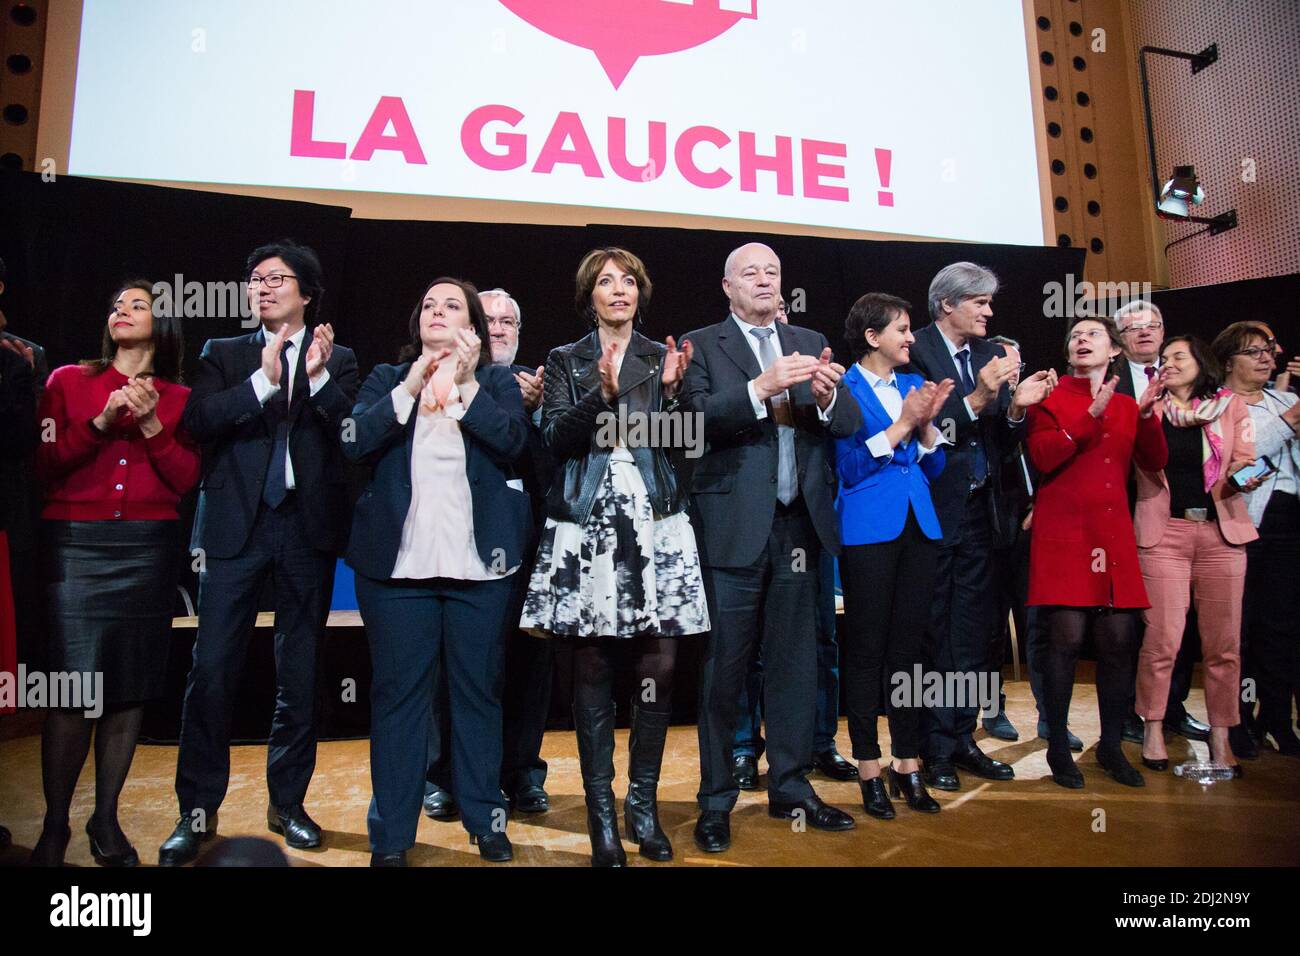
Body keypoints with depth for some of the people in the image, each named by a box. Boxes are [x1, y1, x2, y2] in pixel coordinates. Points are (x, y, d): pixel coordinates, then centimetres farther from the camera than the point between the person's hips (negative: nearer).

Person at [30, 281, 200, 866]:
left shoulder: (178, 398, 11)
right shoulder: (68, 381, 10)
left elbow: (187, 480, 3)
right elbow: (42, 467, 2)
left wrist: (152, 426, -8)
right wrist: (99, 422, -8)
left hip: (149, 549, 1)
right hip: (75, 546, -1)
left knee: (131, 688, 4)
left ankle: (106, 819, 18)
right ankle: (54, 825, 11)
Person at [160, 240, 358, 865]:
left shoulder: (338, 359, 11)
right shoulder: (223, 354, 12)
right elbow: (198, 420, -5)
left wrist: (319, 377, -16)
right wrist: (264, 381, -16)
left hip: (308, 527, 0)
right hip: (236, 526, 0)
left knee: (300, 674, 7)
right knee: (211, 669, -3)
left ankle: (287, 803, 21)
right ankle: (198, 811, 11)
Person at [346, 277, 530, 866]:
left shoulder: (497, 382, 9)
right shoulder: (387, 379, 12)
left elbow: (512, 440, -9)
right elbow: (355, 443, -4)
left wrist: (464, 385, -13)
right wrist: (411, 386, -9)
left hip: (479, 563, 0)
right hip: (397, 560, 1)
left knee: (477, 689, 8)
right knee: (398, 692, 5)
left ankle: (484, 819, 22)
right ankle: (391, 832, 16)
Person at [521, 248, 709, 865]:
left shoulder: (662, 358, 14)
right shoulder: (566, 361, 11)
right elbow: (556, 438, -2)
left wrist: (670, 390, -9)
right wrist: (601, 395, -16)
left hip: (655, 524, 1)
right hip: (587, 525, -1)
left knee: (659, 664, -1)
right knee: (592, 667, 1)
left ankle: (643, 802, 15)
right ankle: (601, 811, 13)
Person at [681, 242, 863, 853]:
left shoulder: (811, 343, 14)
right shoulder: (702, 345, 2)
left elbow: (850, 424, 6)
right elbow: (698, 418, -14)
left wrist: (827, 394, -15)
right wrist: (762, 387, -26)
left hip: (800, 523, 4)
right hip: (734, 526, -4)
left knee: (794, 661, 11)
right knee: (724, 664, 2)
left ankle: (790, 787, 25)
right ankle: (716, 800, 16)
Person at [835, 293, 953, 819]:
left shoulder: (914, 384, 13)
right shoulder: (844, 389, -5)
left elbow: (933, 465, 12)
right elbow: (849, 466, -12)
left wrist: (925, 424, -6)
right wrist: (902, 423, -14)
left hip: (917, 527, 6)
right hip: (868, 531, -5)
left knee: (908, 646, 9)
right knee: (867, 649, 2)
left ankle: (907, 764, 19)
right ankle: (868, 768, 13)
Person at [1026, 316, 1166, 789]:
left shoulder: (1126, 406, 17)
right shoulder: (1050, 399, 3)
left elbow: (1155, 462, 8)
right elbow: (1042, 457, -11)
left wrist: (1147, 415, -5)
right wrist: (1092, 415, -15)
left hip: (1113, 533, 5)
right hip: (1064, 531, -4)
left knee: (1118, 639, 3)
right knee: (1067, 636, -6)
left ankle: (1111, 745, 18)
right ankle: (1058, 747, 7)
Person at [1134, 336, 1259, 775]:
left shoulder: (1231, 406, 11)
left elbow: (1244, 463, 8)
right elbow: (1140, 460, -6)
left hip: (1221, 530, 2)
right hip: (1163, 531, -1)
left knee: (1224, 643, 4)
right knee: (1162, 638, -5)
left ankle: (1220, 736, 17)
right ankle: (1153, 730, 10)